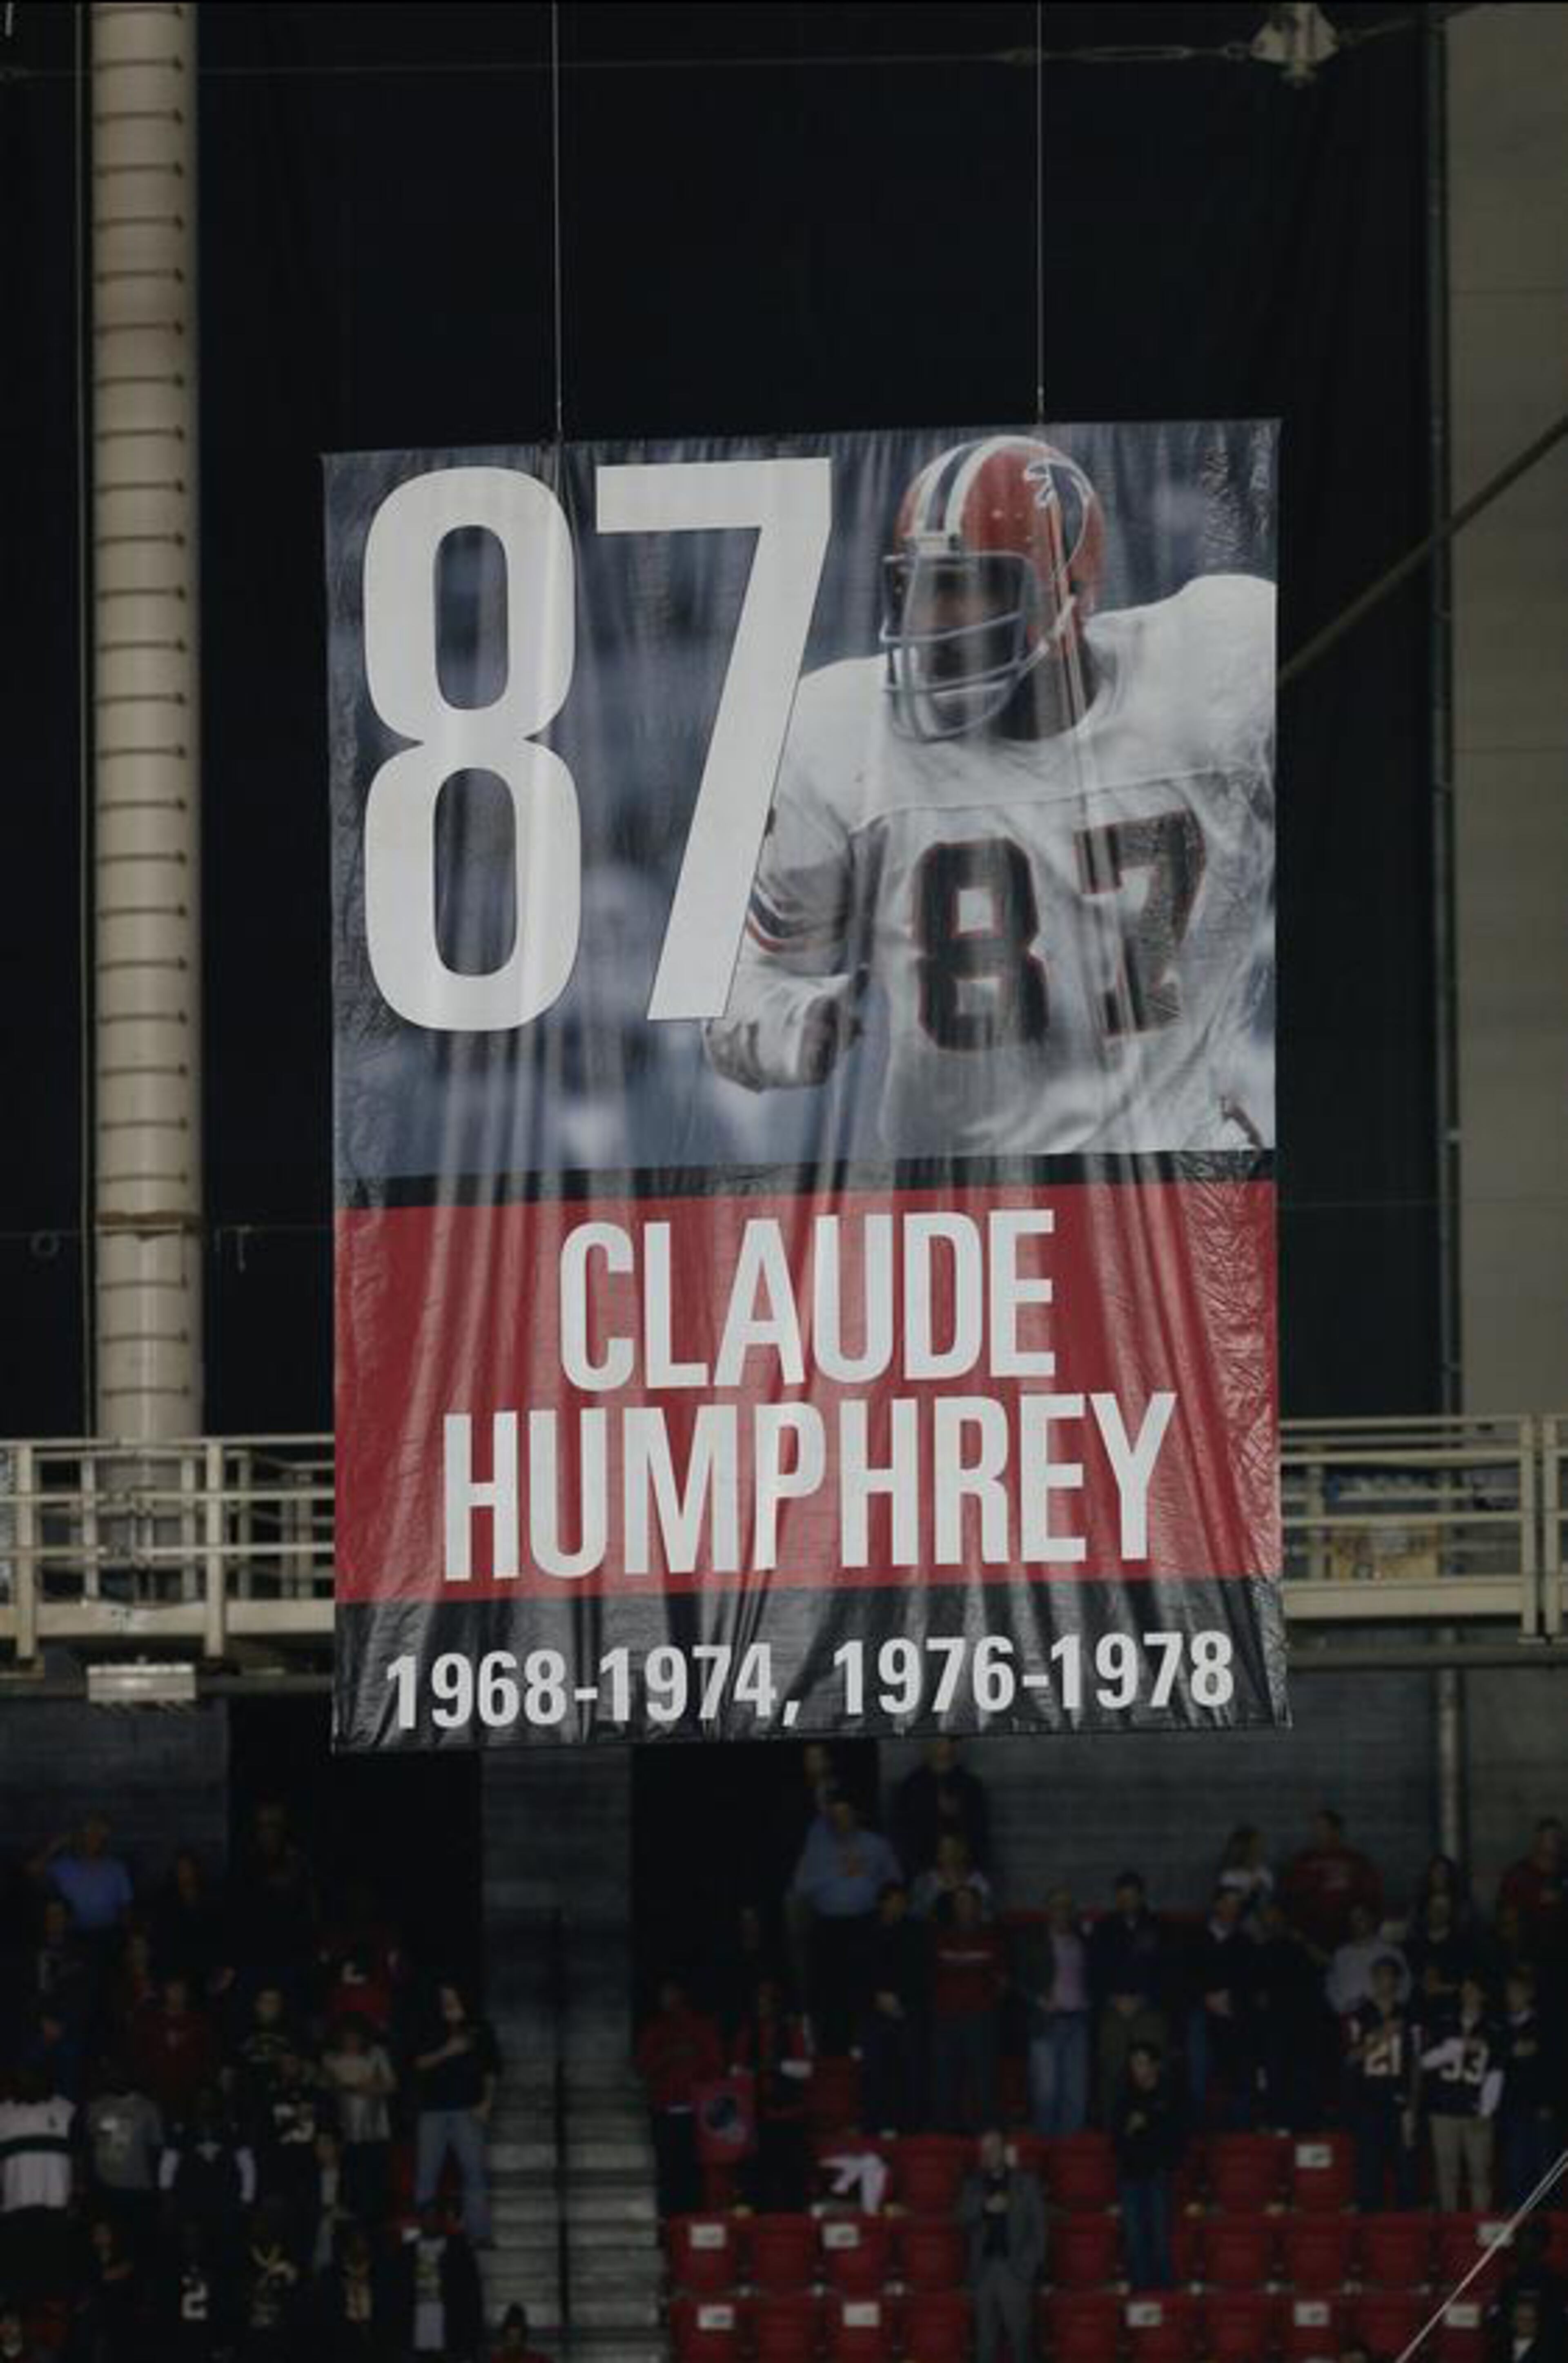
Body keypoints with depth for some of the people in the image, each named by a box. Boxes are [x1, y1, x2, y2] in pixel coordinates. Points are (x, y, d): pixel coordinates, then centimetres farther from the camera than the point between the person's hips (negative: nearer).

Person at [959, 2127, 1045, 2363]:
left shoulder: (1025, 2183, 9)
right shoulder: (973, 2185, 16)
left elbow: (1038, 2224, 6)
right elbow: (963, 2217, 3)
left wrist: (1032, 2261, -4)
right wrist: (985, 2209, -15)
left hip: (1015, 2267, -2)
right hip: (984, 2269, 2)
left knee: (1019, 2332, -8)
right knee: (986, 2334, 0)